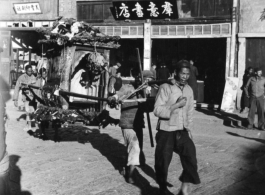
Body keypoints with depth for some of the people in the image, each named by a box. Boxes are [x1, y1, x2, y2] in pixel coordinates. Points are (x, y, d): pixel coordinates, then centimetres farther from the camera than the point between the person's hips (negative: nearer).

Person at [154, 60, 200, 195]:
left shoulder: (189, 90, 8)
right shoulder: (165, 88, -10)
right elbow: (157, 110, -18)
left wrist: (189, 129, 9)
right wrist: (176, 105, -21)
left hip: (182, 131, 4)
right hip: (166, 132, -4)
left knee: (190, 156, -13)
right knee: (162, 162, 4)